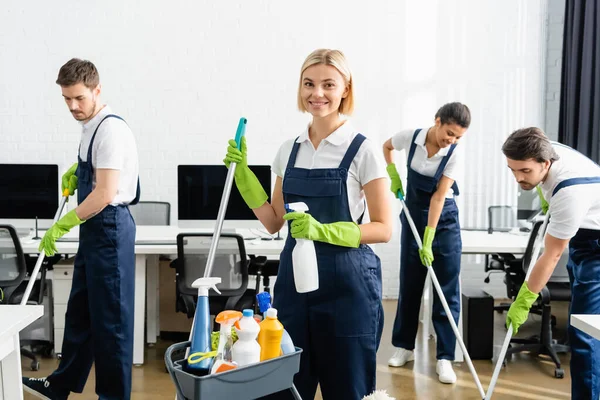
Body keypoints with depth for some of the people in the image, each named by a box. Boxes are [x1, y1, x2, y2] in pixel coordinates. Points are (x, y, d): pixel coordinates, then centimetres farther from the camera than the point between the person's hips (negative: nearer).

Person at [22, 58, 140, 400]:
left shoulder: (111, 129, -18)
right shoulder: (92, 128, 10)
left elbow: (105, 193, -23)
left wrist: (61, 226, -17)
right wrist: (77, 170, 13)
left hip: (109, 227, -10)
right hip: (94, 228, 10)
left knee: (110, 315, 1)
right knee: (79, 311, 19)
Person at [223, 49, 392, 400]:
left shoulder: (362, 151, -8)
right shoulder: (289, 150, 6)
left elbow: (383, 229, -9)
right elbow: (274, 222, 10)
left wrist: (323, 230, -23)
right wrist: (242, 172, 2)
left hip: (346, 282, -4)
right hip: (294, 277, 4)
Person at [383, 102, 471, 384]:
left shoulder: (455, 153, -18)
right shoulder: (411, 137, -12)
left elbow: (439, 196, -22)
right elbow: (386, 146, 11)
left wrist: (428, 240, -23)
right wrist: (393, 175, -2)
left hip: (444, 220, -2)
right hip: (412, 216, 2)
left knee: (447, 290, -3)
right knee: (409, 284, 9)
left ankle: (444, 358, 5)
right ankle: (404, 346, 23)